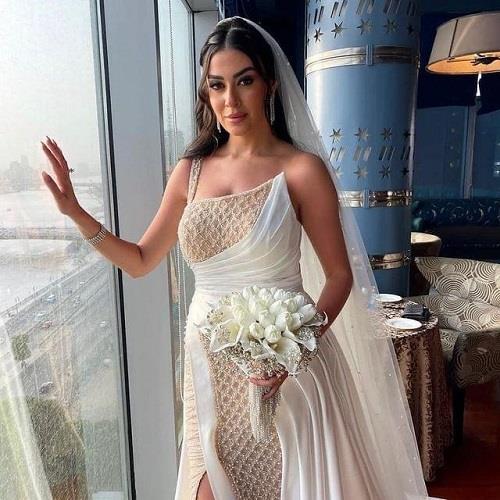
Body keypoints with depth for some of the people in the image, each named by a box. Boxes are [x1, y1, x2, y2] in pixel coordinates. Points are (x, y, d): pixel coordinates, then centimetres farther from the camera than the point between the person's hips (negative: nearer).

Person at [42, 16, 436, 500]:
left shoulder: (301, 169, -9)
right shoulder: (191, 170, 3)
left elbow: (340, 276, -7)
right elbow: (139, 261, 9)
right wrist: (75, 212, -2)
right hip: (208, 360, 4)